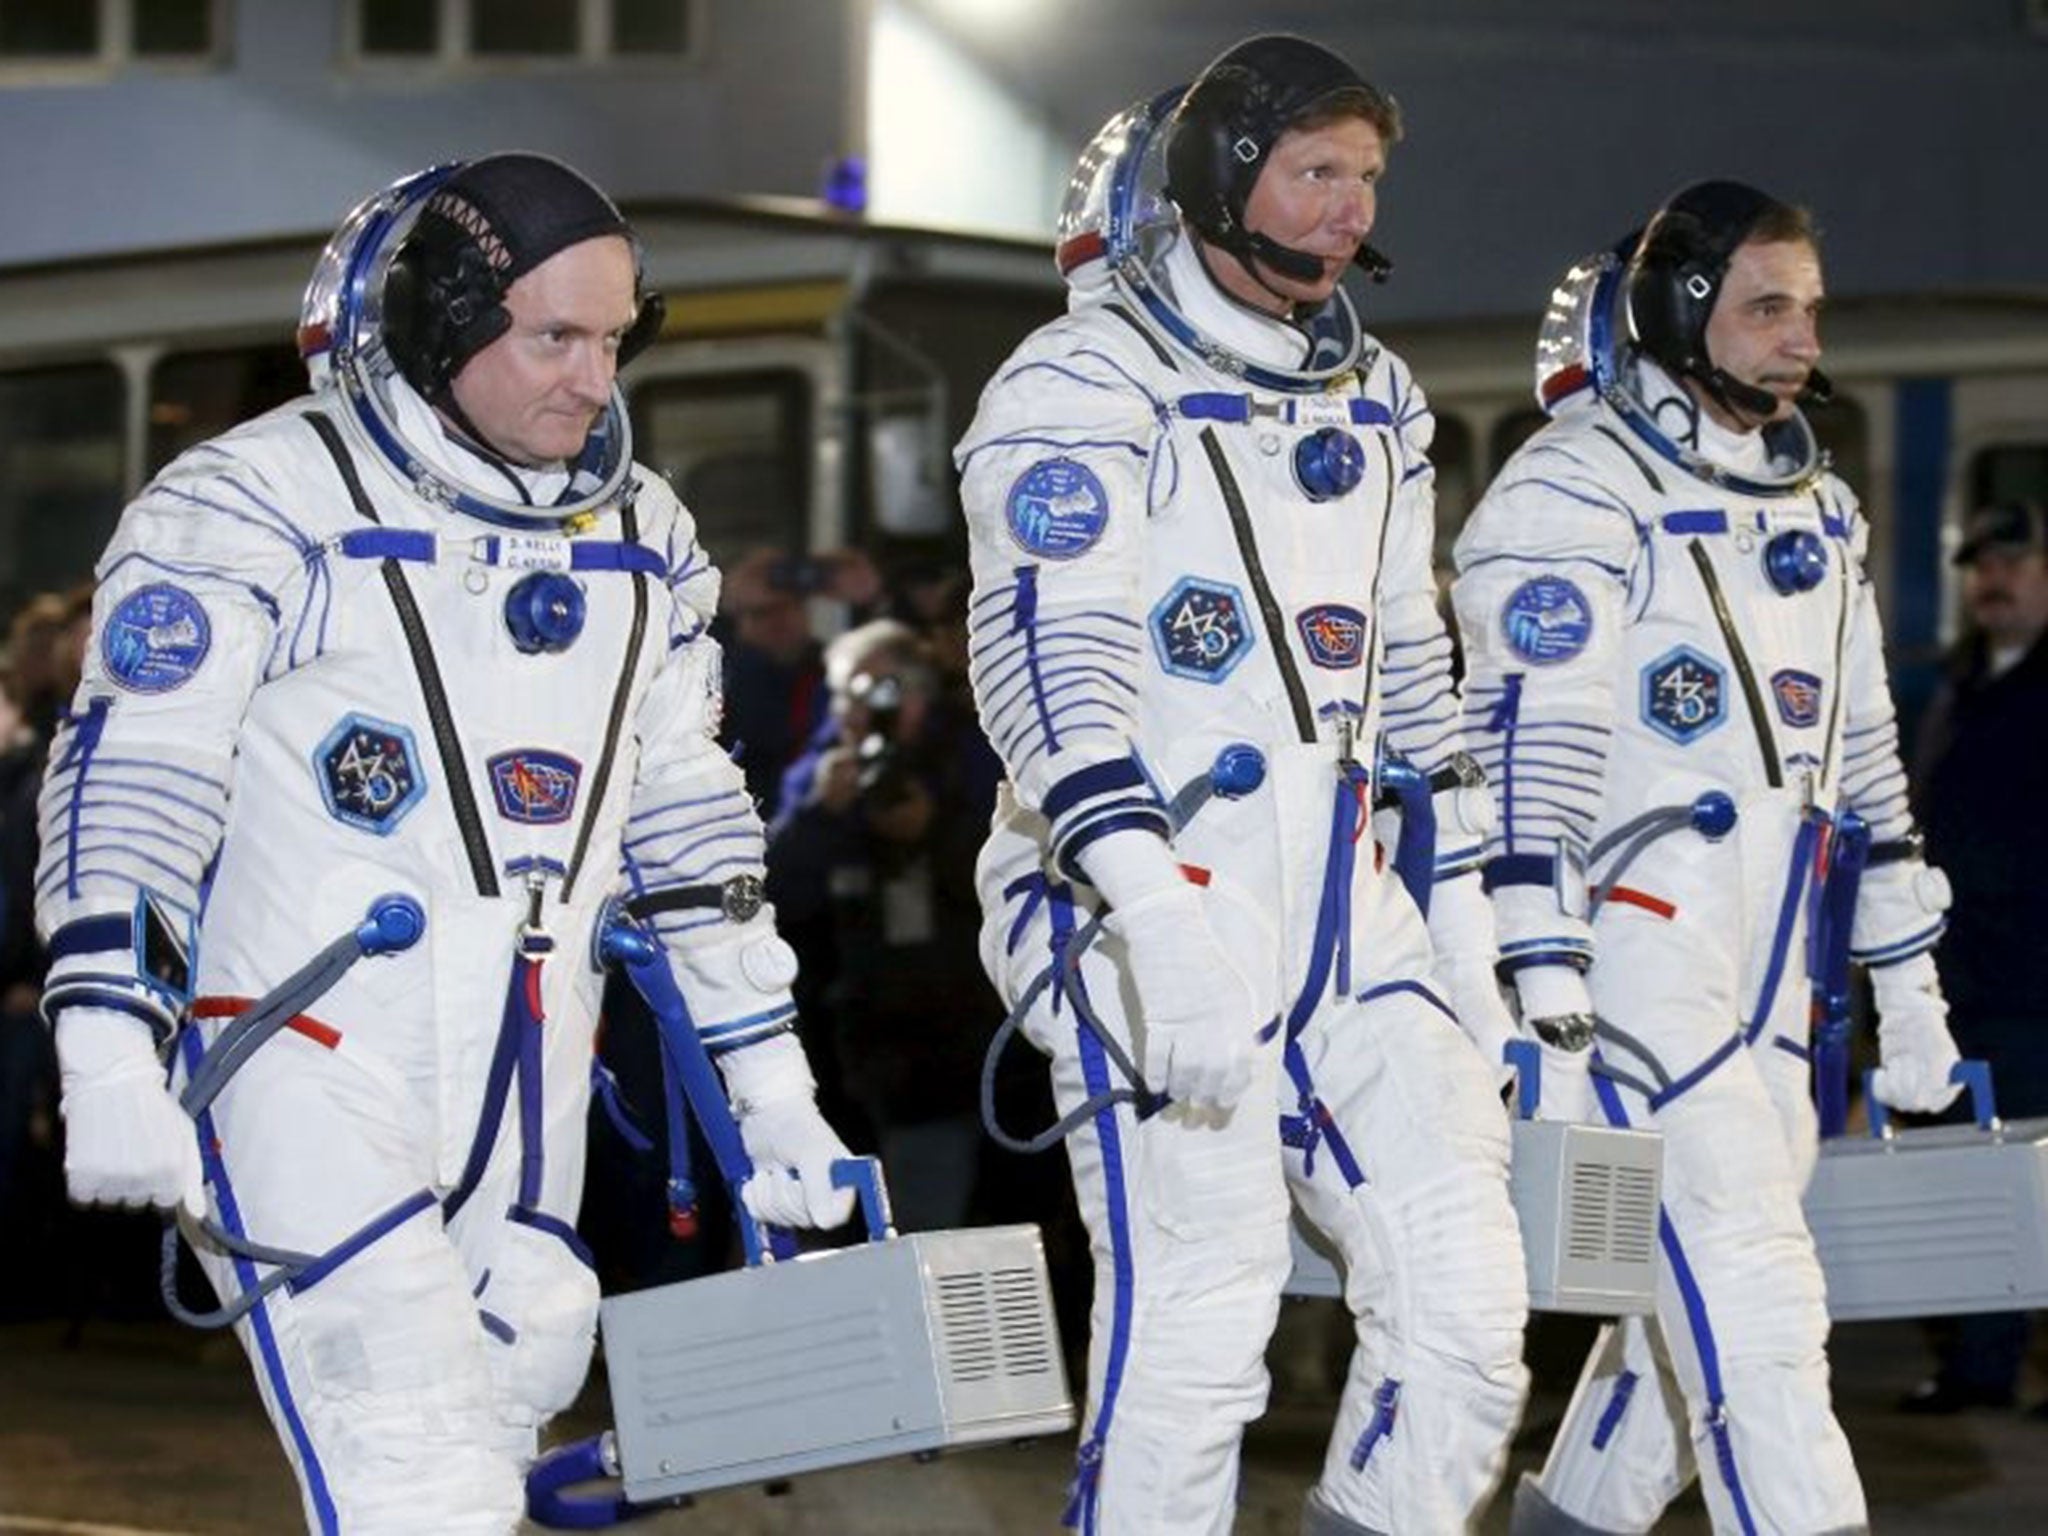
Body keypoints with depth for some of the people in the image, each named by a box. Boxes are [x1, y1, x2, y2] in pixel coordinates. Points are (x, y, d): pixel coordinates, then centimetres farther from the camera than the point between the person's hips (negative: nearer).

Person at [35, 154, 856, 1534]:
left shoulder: (642, 539, 13)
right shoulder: (260, 506, -8)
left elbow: (690, 822, 19)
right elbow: (130, 782, -11)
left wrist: (770, 1084, 17)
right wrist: (111, 1053, -20)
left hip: (528, 1093, 7)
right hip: (308, 1060, -7)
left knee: (499, 1419, 7)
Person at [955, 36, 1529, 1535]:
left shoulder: (1377, 401, 16)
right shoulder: (1081, 388, -9)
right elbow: (1047, 658, -21)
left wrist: (1466, 937, 20)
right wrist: (1160, 928, -34)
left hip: (1342, 912, 7)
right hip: (1144, 914, -7)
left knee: (1466, 1297, 0)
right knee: (1195, 1332, -11)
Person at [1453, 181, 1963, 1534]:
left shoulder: (1817, 512, 17)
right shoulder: (1573, 496, -9)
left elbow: (1863, 757, 21)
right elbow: (1525, 754, -16)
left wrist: (1908, 988, 20)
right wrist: (1537, 992, -22)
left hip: (1766, 971, 8)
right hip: (1629, 951, -8)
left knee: (1695, 1303, 9)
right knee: (1753, 1313, -13)